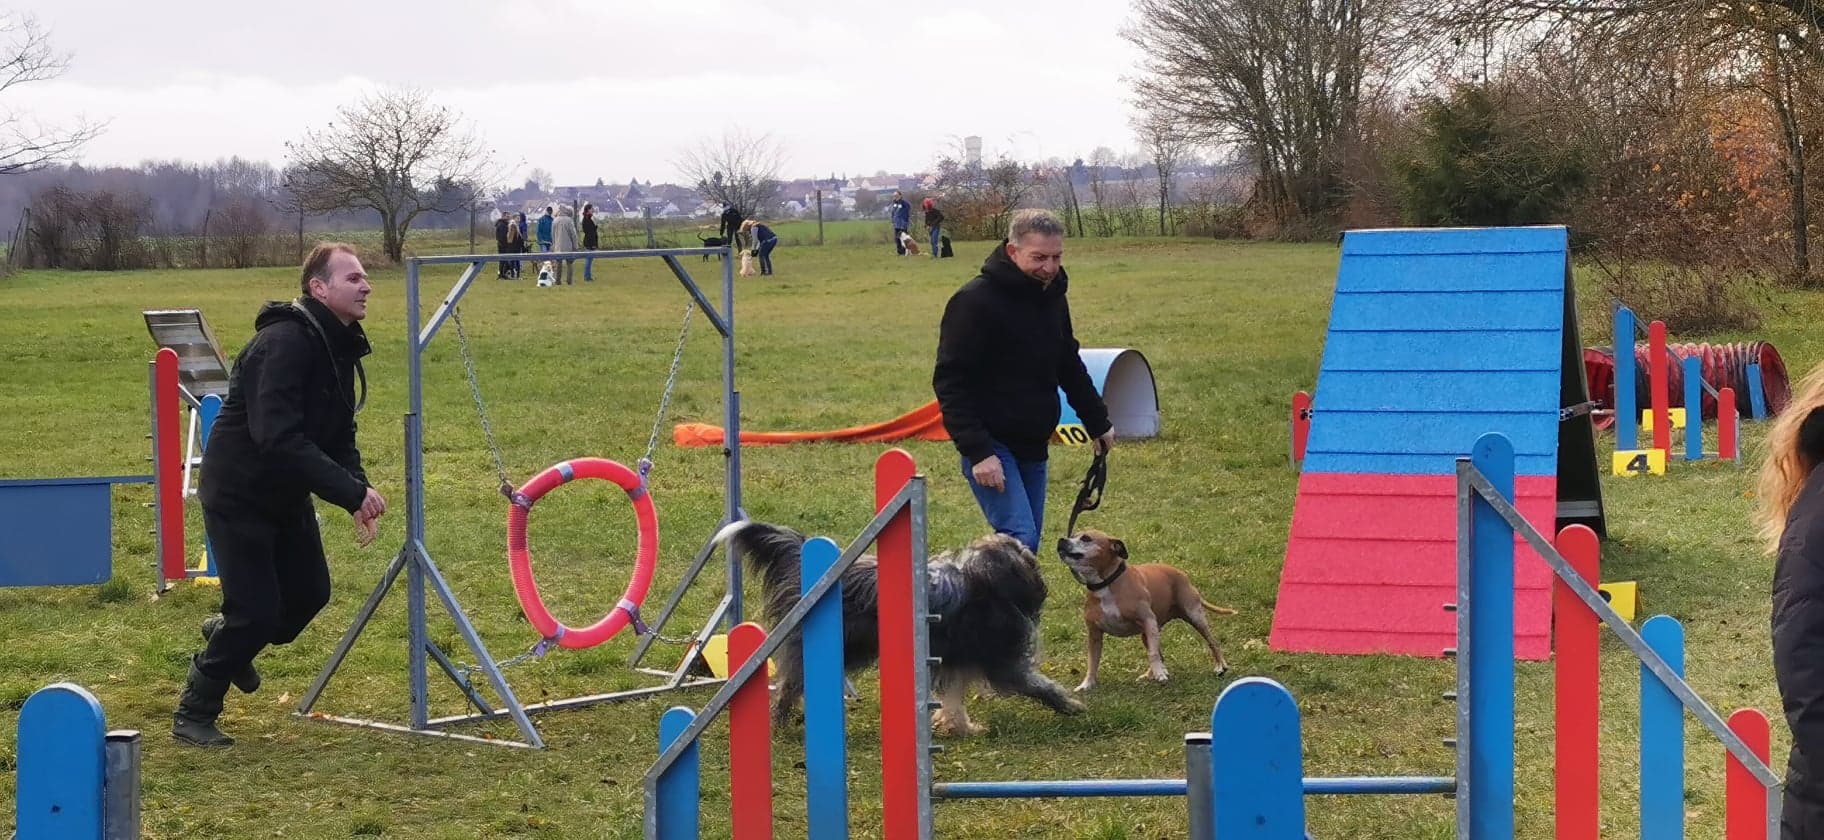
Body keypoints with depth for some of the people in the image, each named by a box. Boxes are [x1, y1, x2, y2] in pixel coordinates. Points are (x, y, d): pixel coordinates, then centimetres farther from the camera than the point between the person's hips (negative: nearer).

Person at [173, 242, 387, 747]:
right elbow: (279, 438, -37)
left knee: (310, 593, 12)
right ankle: (193, 715, 8)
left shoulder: (339, 346, 3)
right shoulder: (283, 344, -28)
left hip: (287, 495, 9)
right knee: (256, 610, -9)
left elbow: (338, 432, 9)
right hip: (239, 493, -9)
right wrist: (351, 492, -36)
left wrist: (357, 489, -9)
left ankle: (229, 634, 40)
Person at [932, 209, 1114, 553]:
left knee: (1028, 543, 9)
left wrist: (1098, 421, 27)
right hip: (991, 446, -8)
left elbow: (1070, 366, 24)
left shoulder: (1053, 298, 8)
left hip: (1033, 446, 8)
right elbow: (950, 383, -19)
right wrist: (977, 452, -25)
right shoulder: (974, 302, -17)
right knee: (1019, 538, -19)